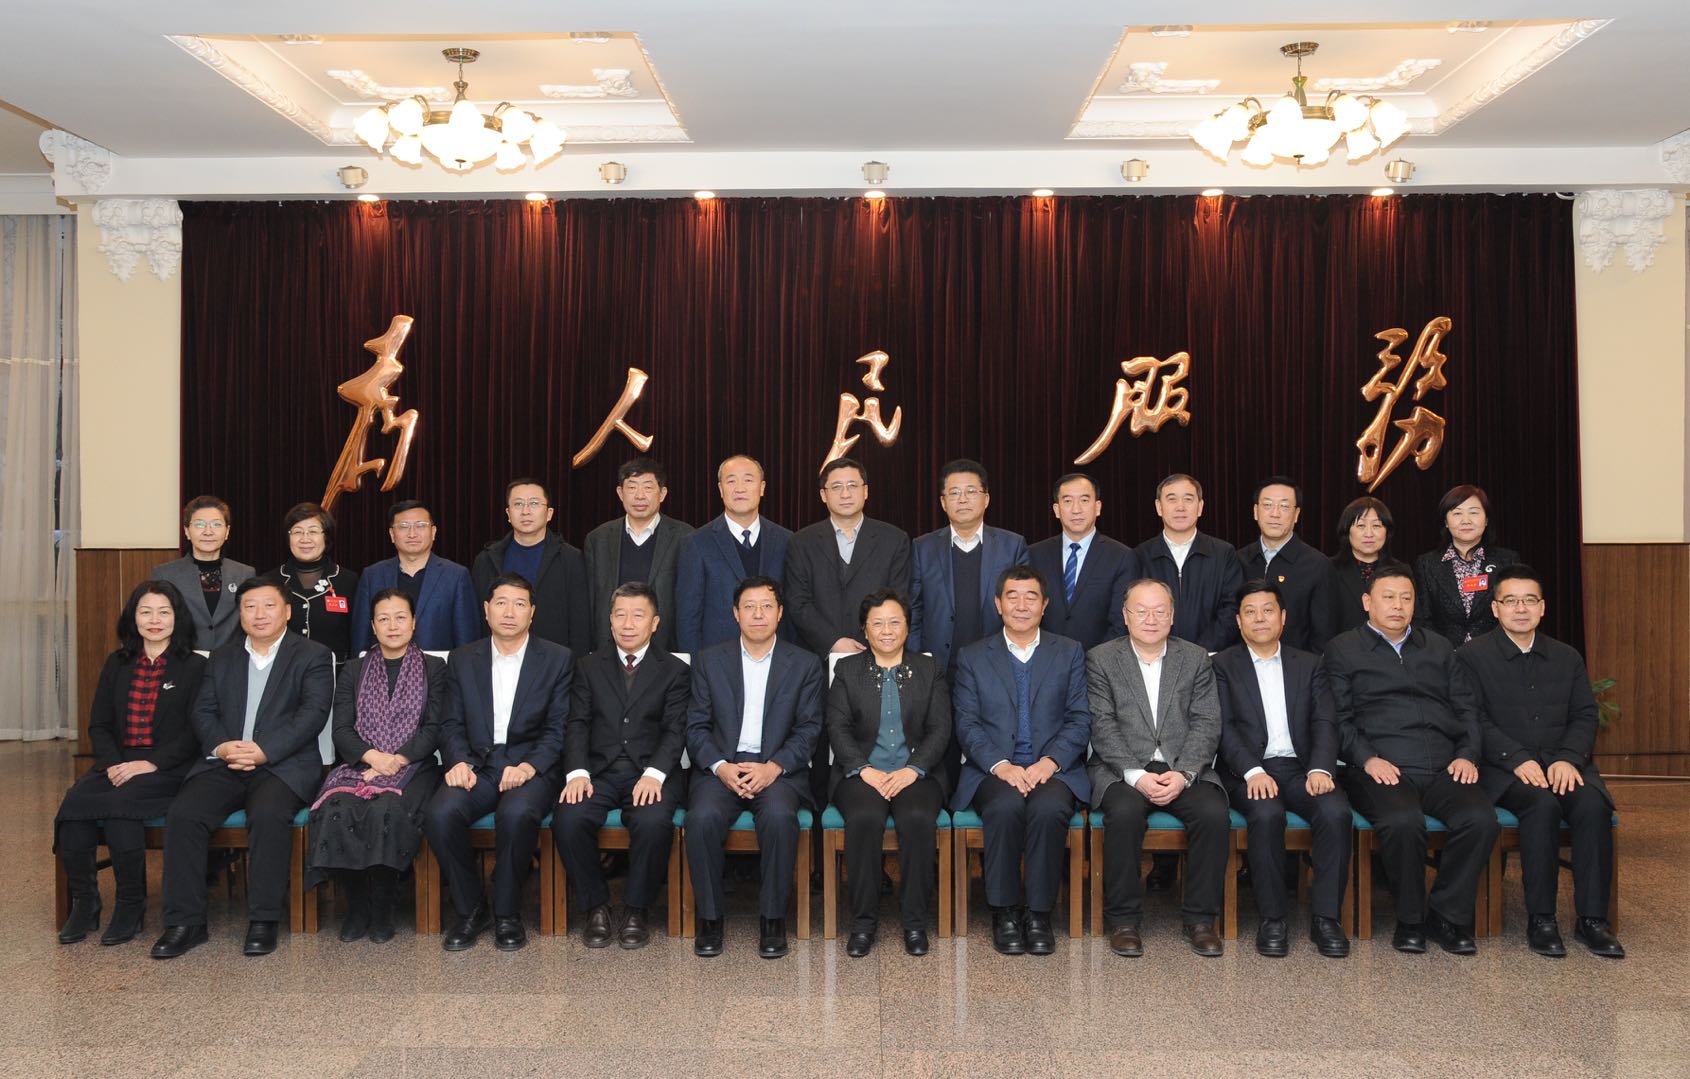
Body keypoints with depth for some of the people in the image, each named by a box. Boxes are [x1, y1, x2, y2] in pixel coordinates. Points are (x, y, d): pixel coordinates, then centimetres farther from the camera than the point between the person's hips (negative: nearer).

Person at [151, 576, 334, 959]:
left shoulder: (313, 656, 7)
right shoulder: (221, 658, 21)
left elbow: (313, 714, -6)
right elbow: (203, 712, 11)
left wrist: (264, 751, -18)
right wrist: (221, 747, -11)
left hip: (282, 765, -4)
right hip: (223, 765, 4)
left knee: (269, 814, -33)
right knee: (182, 814, -22)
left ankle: (264, 920, -21)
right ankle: (185, 921, -12)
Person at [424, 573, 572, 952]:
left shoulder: (558, 660, 5)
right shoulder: (462, 659, 14)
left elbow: (558, 729, 0)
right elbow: (452, 724, 11)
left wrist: (528, 767, -17)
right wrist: (459, 762, -10)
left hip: (530, 768, -2)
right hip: (476, 766, 3)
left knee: (517, 814, -35)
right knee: (439, 814, -28)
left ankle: (506, 913, -11)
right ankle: (470, 909, -5)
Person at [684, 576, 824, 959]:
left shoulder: (805, 664, 8)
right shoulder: (709, 661, 10)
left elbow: (808, 730, 3)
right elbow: (697, 726, 6)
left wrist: (774, 767, -14)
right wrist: (721, 767, -12)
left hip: (778, 767, -1)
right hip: (721, 766, 1)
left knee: (779, 816, -33)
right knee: (701, 817, -30)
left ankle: (773, 918, -15)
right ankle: (708, 917, -11)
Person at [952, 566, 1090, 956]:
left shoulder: (1070, 653, 13)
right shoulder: (973, 657, 12)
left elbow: (1080, 719, 5)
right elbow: (967, 724, 3)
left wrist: (1050, 761, -12)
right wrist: (1001, 765, -13)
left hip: (1053, 769, 0)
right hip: (994, 771, 0)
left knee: (1049, 808, -33)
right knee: (1005, 807, -33)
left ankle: (1038, 913, -17)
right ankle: (1004, 911, -16)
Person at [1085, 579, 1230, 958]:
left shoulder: (1196, 659, 11)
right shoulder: (1100, 659, 5)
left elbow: (1206, 724, 3)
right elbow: (1102, 727, -4)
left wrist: (1183, 774, -14)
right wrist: (1137, 776, -17)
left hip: (1184, 769, 2)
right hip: (1121, 769, -2)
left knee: (1214, 814, -25)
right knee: (1125, 812, -32)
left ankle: (1199, 918, -8)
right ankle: (1123, 919, -15)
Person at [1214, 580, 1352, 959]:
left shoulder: (1309, 664, 18)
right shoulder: (1223, 665, 9)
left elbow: (1324, 723, 7)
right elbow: (1224, 727, -2)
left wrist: (1321, 768, -12)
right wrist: (1252, 771, -18)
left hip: (1300, 768, 3)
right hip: (1249, 771, -2)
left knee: (1336, 811, -28)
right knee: (1267, 814, -33)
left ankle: (1326, 917, -15)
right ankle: (1271, 920, -19)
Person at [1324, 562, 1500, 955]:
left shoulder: (1438, 648, 25)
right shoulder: (1342, 650, 12)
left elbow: (1467, 708, 19)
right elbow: (1339, 717, 3)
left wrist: (1467, 755, 2)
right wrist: (1367, 759, -11)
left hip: (1444, 769, 4)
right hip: (1381, 769, -4)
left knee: (1481, 818, -26)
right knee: (1403, 821, -34)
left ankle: (1447, 915, -7)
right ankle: (1410, 919, -10)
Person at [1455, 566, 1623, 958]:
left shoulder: (1567, 657, 17)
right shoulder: (1472, 656, 3)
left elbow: (1585, 716, 9)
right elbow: (1474, 720, -6)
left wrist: (1568, 758, -10)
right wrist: (1519, 759, -19)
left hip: (1562, 763, 4)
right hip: (1503, 767, -3)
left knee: (1594, 804, -27)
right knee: (1542, 803, -33)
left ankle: (1592, 919, -18)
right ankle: (1540, 919, -22)